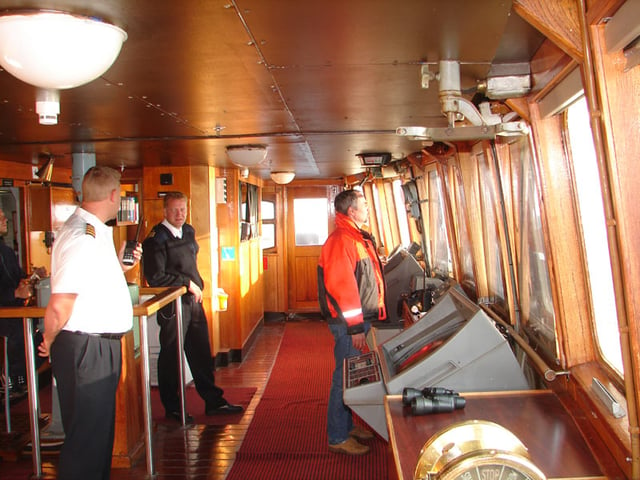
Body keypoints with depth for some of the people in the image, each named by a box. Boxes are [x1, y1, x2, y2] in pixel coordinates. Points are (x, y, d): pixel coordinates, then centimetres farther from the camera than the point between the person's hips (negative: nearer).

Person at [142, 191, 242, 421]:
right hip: (172, 306, -7)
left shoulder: (188, 232, 11)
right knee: (171, 357, 6)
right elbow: (155, 276, -19)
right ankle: (172, 408, 21)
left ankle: (213, 401, 24)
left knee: (201, 353, 13)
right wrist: (188, 283, -16)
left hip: (193, 301, 7)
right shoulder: (156, 239, -13)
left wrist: (198, 286, 12)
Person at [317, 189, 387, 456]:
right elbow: (342, 286, -25)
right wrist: (355, 326, -24)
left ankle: (347, 425, 32)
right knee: (345, 377, -1)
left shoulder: (358, 238, 16)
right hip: (349, 323, -10)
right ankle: (338, 438, 10)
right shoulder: (340, 240, -19)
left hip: (361, 319, 10)